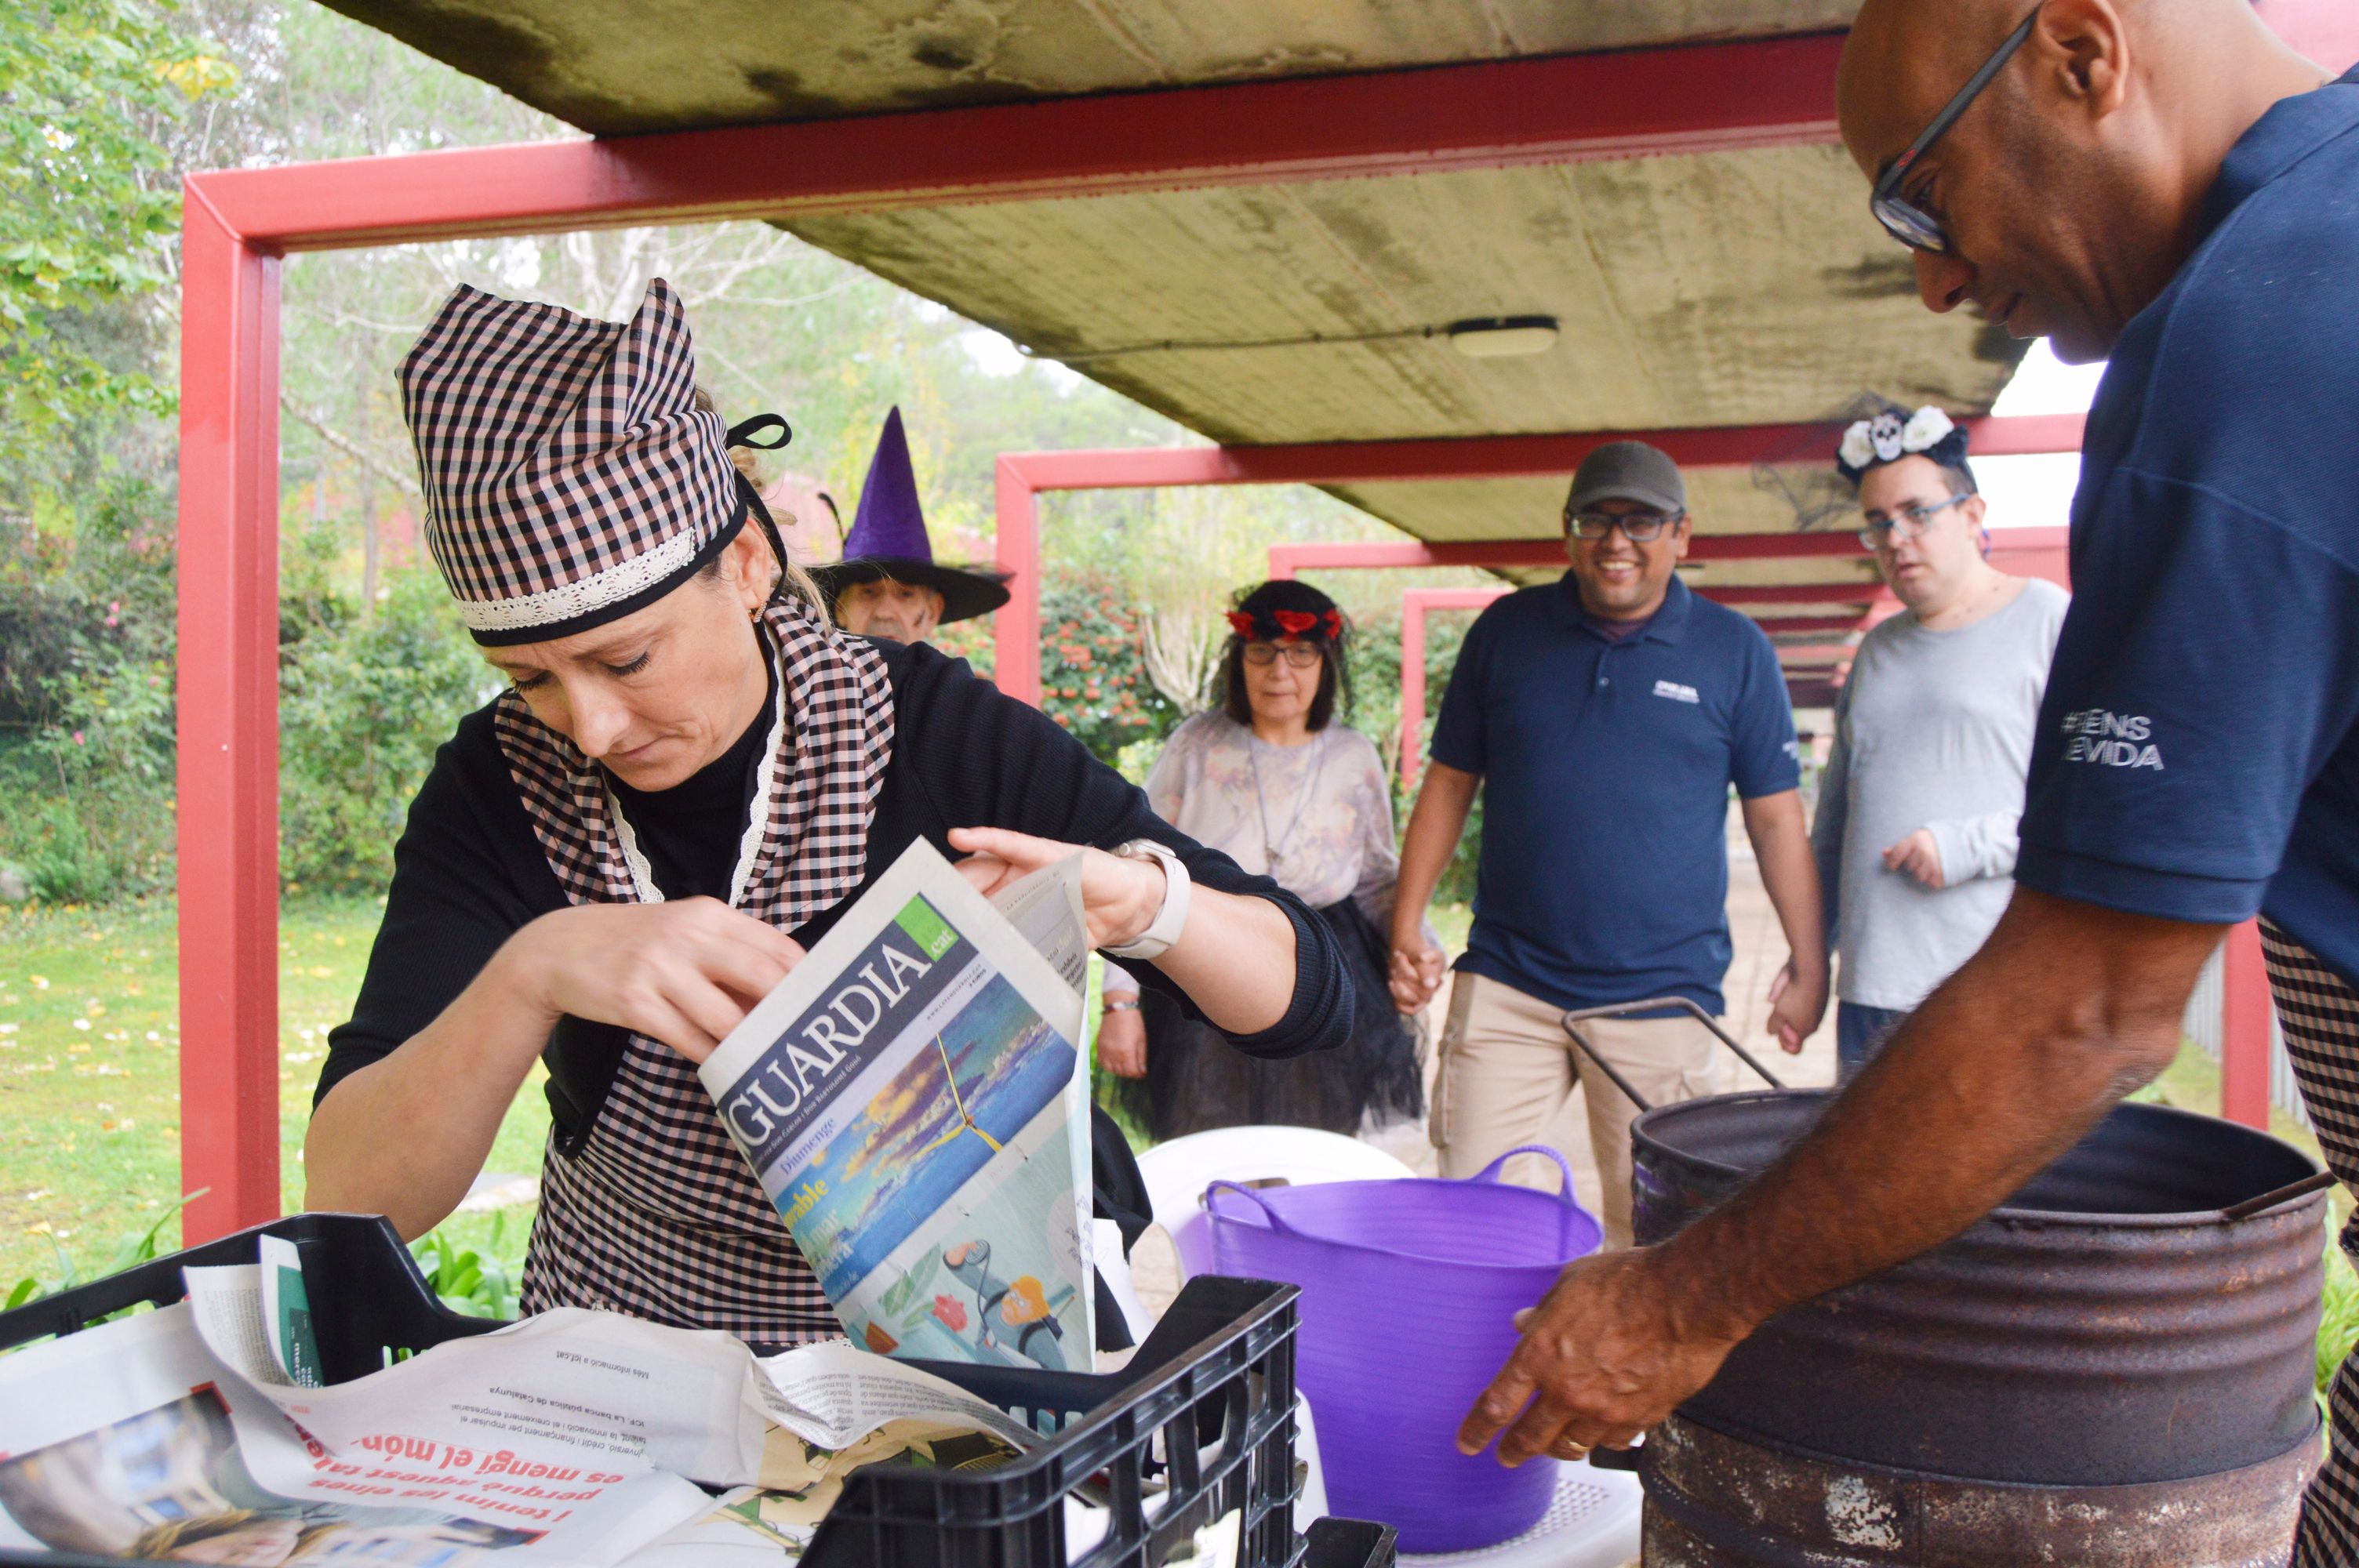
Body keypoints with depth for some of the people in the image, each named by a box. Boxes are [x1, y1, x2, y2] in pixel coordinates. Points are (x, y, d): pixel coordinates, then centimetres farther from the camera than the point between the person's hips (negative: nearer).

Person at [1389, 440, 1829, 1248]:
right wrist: (1406, 927, 3)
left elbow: (1776, 818, 7)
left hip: (1660, 995, -1)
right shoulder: (1507, 630, 7)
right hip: (1506, 985, 1)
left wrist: (1809, 967, 4)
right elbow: (1449, 784, 11)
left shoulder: (1734, 650, 4)